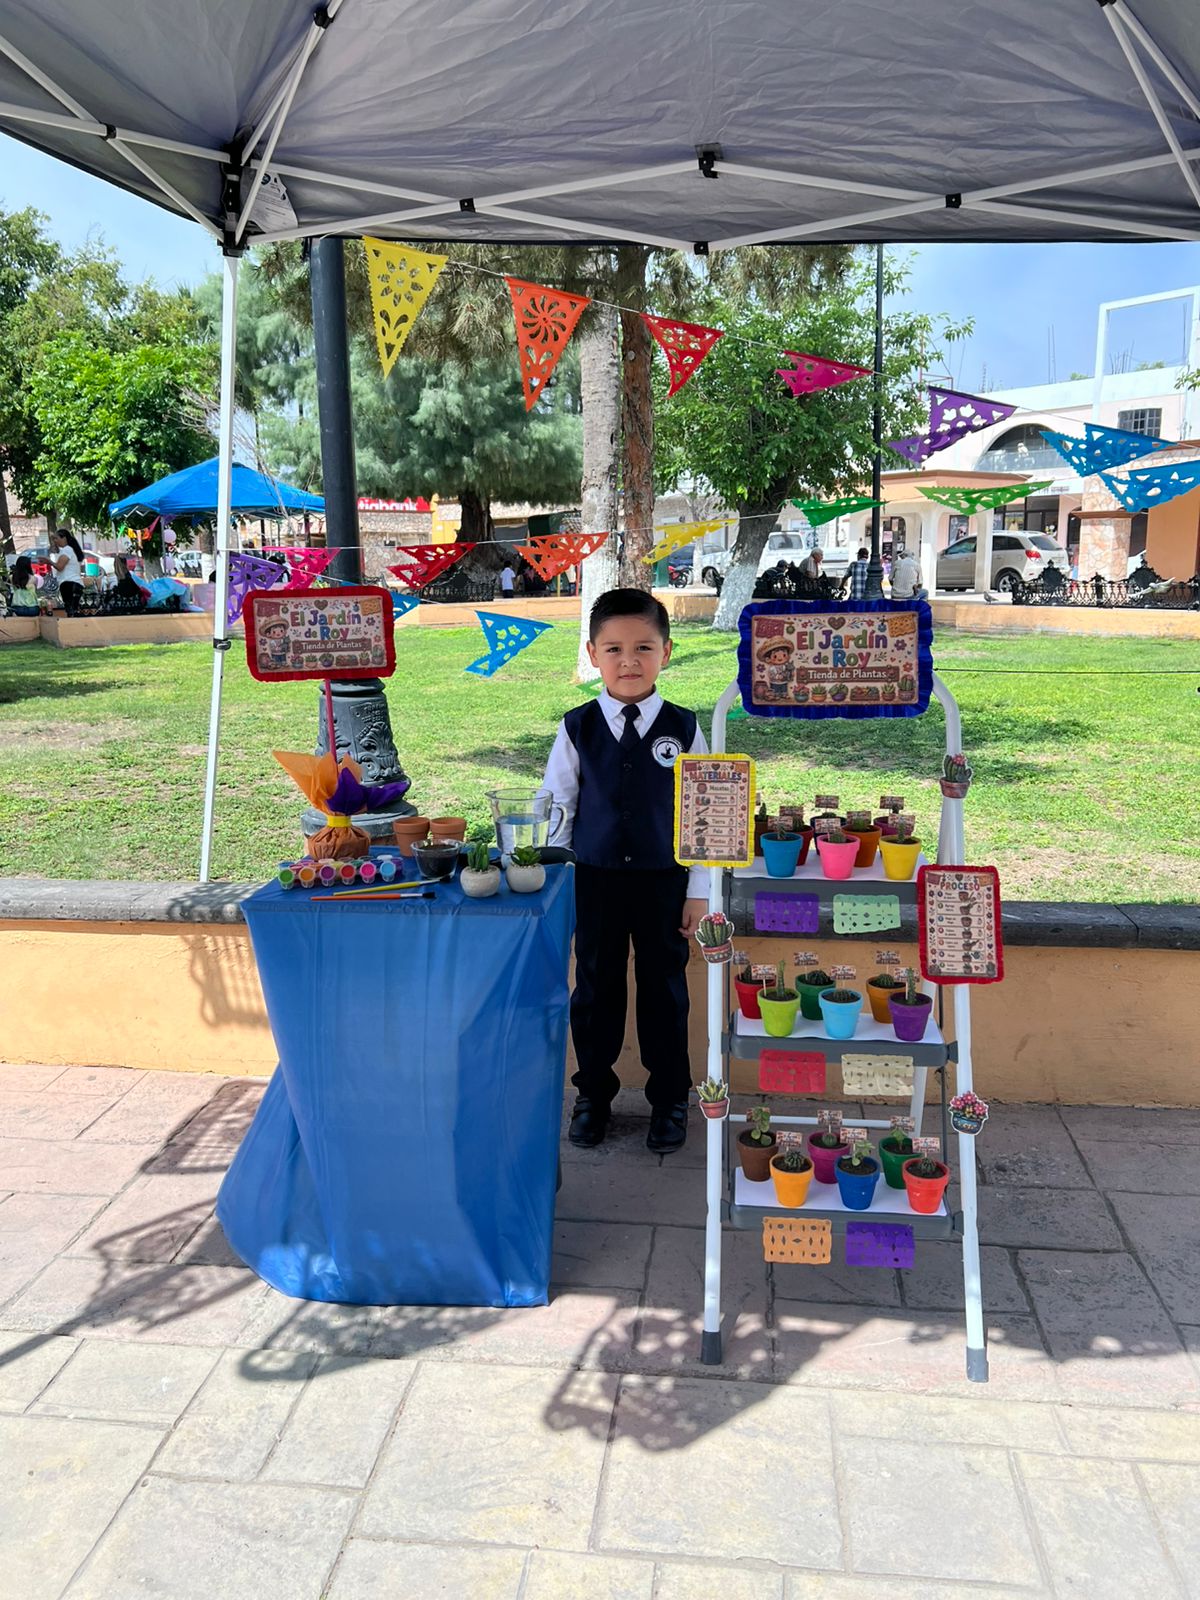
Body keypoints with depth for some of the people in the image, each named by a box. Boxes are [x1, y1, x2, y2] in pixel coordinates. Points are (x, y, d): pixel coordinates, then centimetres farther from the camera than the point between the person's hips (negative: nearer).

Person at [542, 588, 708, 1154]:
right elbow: (558, 807, 2)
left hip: (664, 880, -1)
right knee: (596, 986, 13)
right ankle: (593, 1094, 33)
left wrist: (697, 890, -2)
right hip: (594, 879, 1)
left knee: (664, 988, 11)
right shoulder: (577, 728, -5)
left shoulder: (683, 729, -6)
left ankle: (670, 1098, 30)